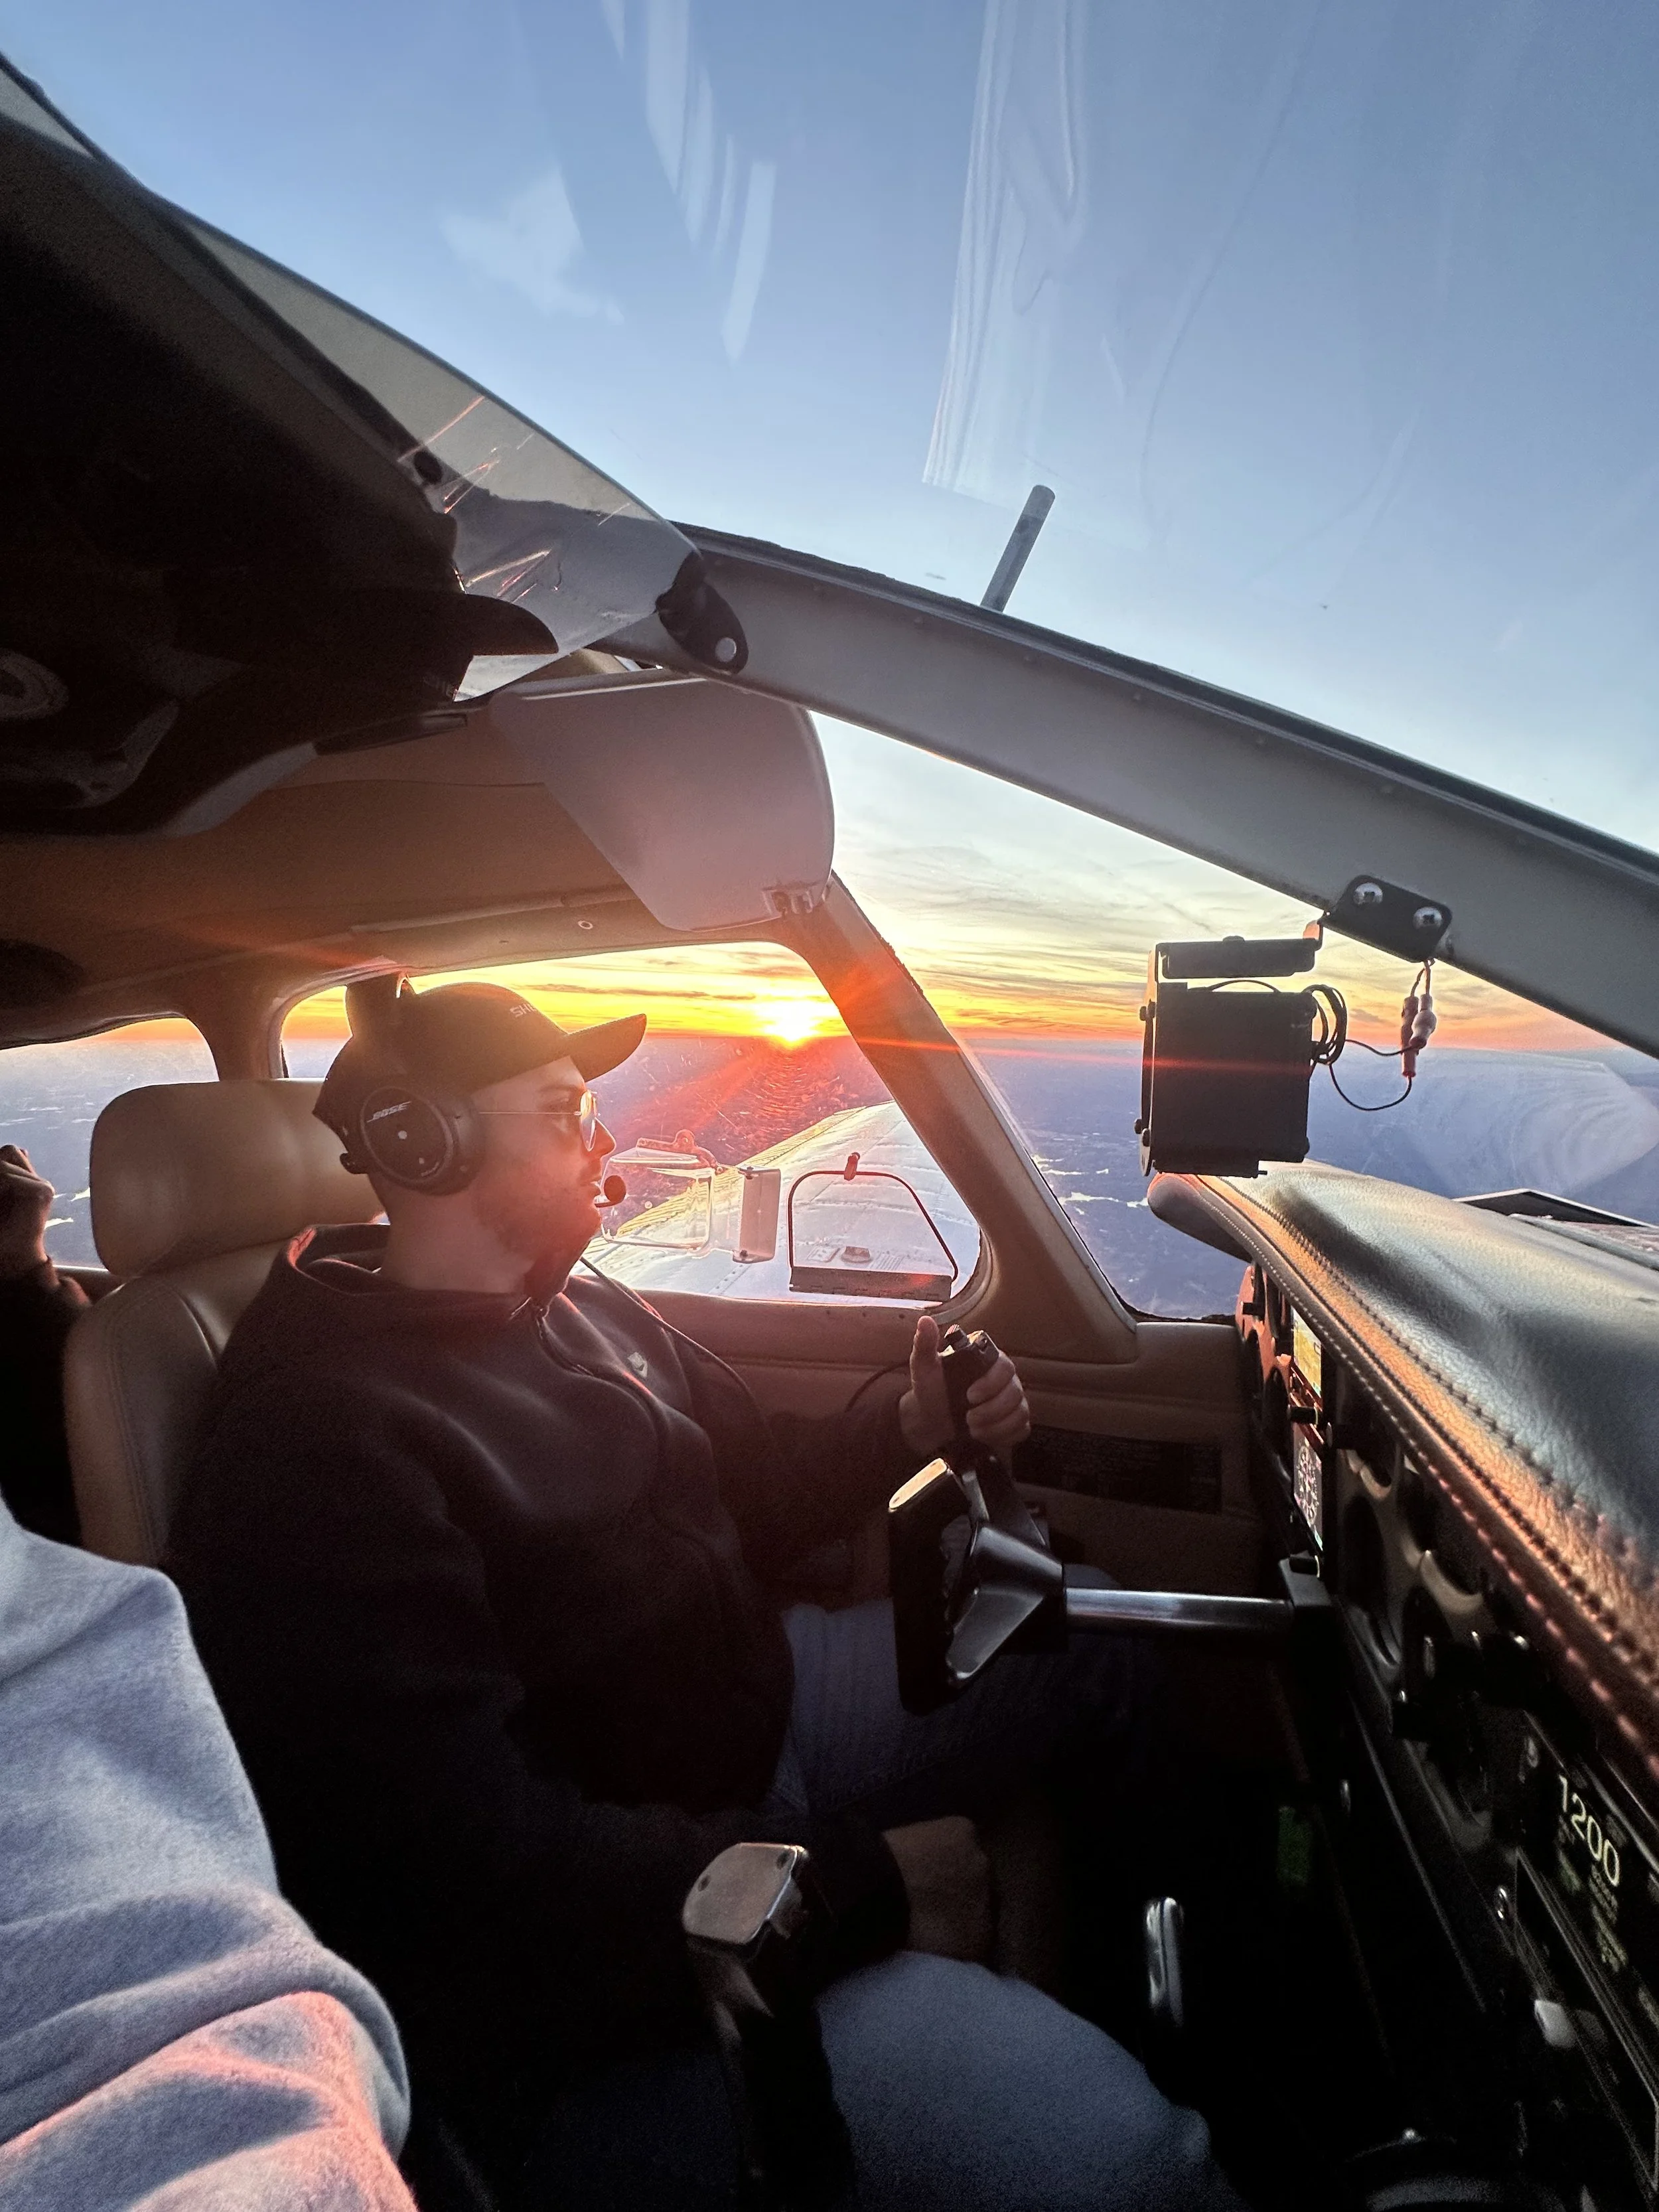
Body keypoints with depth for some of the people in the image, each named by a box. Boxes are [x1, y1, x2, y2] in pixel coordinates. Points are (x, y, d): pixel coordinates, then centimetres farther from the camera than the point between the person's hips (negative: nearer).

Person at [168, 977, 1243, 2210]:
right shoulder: (322, 1451, -24)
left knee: (1090, 1630, 13)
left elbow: (751, 1496, 16)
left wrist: (911, 1429, -3)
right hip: (596, 1984, -9)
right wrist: (859, 1881, -22)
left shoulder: (582, 1313, 6)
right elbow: (478, 1869, -28)